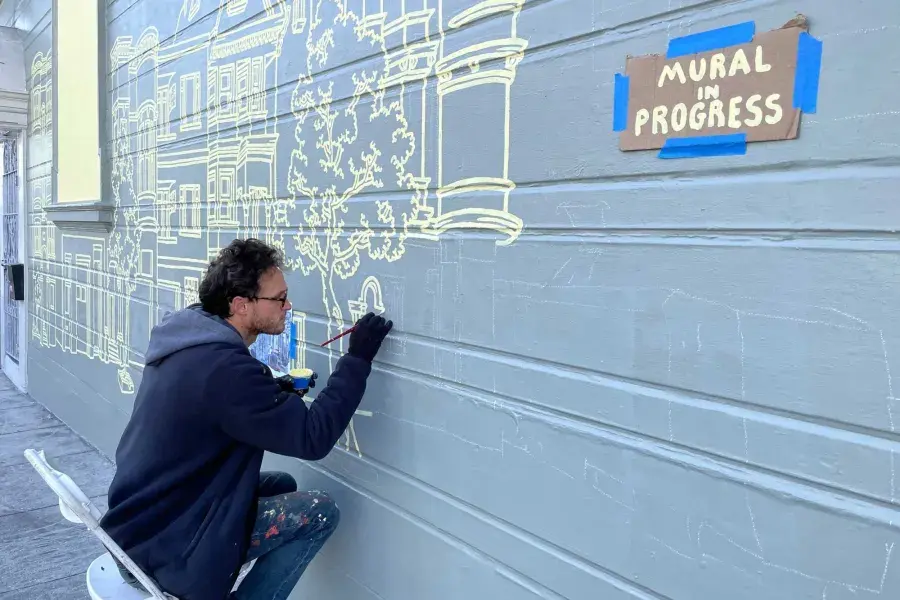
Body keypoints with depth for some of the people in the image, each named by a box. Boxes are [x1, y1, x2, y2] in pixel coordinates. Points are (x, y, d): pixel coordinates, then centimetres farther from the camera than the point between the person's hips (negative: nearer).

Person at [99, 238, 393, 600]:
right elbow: (313, 436, -25)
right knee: (321, 512, -9)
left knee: (282, 485, 18)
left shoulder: (187, 333, 0)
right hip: (163, 546, -9)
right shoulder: (222, 366, -28)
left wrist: (275, 392, 0)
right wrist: (357, 358, -18)